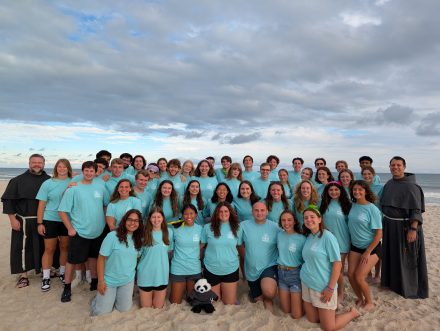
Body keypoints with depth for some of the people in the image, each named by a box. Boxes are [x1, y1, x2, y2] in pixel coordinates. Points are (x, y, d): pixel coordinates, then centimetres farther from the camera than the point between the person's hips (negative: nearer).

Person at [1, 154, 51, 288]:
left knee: (44, 246, 13)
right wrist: (12, 219, -9)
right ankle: (23, 275, 17)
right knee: (22, 247, 5)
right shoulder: (19, 180, -2)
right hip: (23, 221, -2)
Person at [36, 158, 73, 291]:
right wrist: (39, 223, -4)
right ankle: (46, 277, 19)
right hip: (50, 220, -1)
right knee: (49, 249, 5)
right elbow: (41, 204, -2)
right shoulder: (48, 183, -2)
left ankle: (63, 273, 29)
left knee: (65, 247, 12)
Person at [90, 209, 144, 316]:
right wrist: (101, 281, -14)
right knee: (102, 312, 3)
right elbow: (101, 259, -15)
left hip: (128, 281, 4)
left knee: (124, 309, 12)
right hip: (109, 280, -4)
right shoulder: (112, 236, -19)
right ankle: (100, 298, 33)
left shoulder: (138, 239, -4)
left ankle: (113, 297, 39)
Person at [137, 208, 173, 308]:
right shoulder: (144, 233, -9)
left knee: (158, 308, 14)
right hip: (146, 274, -1)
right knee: (146, 308, 13)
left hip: (162, 273, 2)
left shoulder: (169, 231, -3)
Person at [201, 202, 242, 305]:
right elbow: (201, 246, 1)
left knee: (230, 303, 9)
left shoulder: (237, 228, -3)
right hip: (211, 269, 0)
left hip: (231, 269, 1)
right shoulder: (208, 227, -7)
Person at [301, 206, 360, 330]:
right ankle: (331, 308, 38)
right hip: (306, 284, 6)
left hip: (323, 286, -6)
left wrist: (330, 288, -17)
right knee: (312, 319, 15)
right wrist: (304, 280, 6)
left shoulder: (327, 236, -15)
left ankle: (353, 312, 25)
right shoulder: (308, 237, 4)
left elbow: (337, 264, -16)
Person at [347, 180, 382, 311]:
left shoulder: (372, 209, -16)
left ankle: (369, 302, 19)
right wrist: (350, 243, 5)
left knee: (359, 277, -8)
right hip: (355, 246, 5)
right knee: (351, 275, 1)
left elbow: (379, 233, -14)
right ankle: (360, 299, 27)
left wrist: (367, 252, -14)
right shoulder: (352, 206, -1)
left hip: (372, 247, -5)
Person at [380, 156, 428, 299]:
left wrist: (413, 229, -23)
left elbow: (416, 210, -18)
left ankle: (410, 287, 22)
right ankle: (393, 280, 35)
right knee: (391, 254, 17)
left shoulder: (411, 186, -15)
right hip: (390, 226, 7)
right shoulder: (388, 184, 5)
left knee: (407, 257, 6)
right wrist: (385, 222, 13)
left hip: (405, 226, -6)